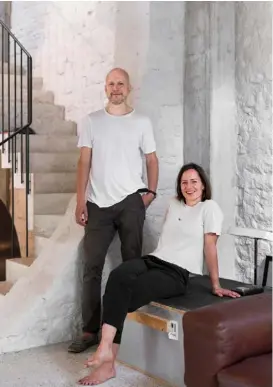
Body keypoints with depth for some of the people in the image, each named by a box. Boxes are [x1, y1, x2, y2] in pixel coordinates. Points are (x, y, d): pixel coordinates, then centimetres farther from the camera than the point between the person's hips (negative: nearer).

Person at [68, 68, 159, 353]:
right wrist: (80, 201, -3)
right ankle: (89, 330, 6)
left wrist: (151, 192, -2)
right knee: (92, 267, 0)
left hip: (130, 201, -1)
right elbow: (84, 163, 3)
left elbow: (151, 160, 10)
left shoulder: (142, 122, 6)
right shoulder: (91, 122, 7)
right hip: (98, 204, 1)